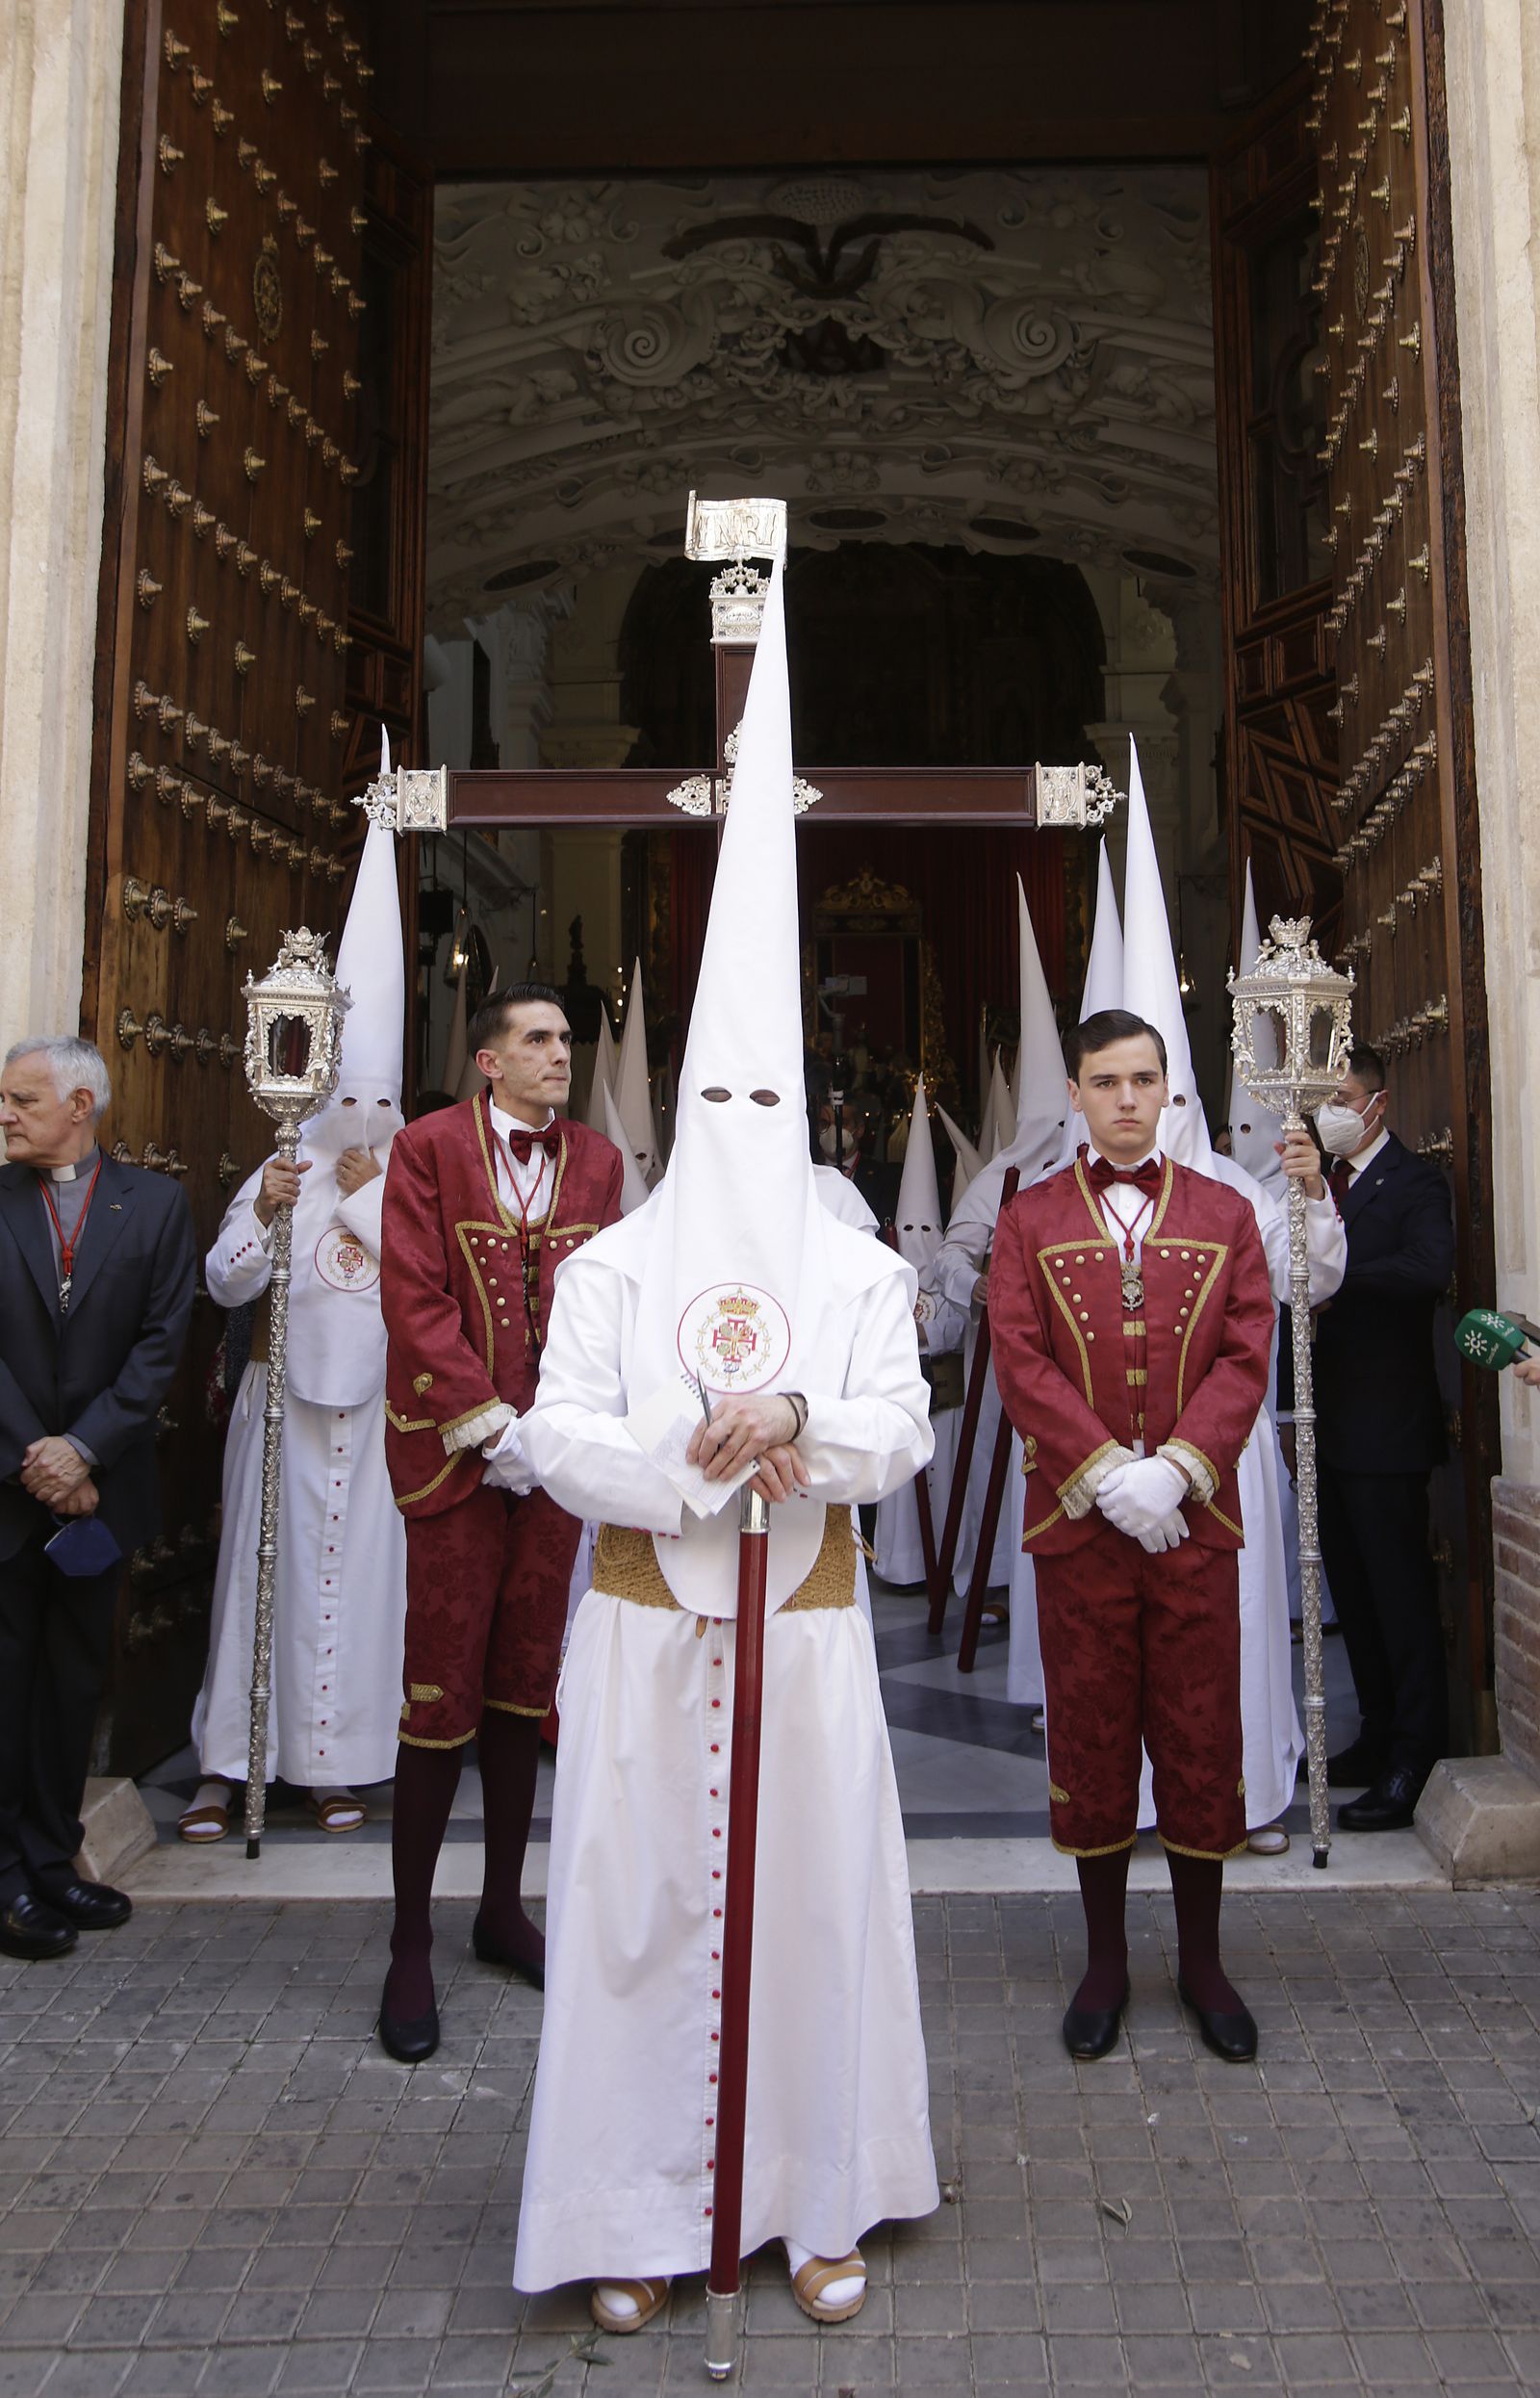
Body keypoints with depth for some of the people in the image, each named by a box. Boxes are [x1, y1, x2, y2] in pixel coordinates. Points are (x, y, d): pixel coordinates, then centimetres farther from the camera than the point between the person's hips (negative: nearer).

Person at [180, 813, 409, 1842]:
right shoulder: (287, 1169, 6)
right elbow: (224, 1283, 0)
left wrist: (368, 1201, -8)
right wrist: (263, 1217, -17)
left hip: (377, 1403, 0)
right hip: (288, 1396, 0)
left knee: (362, 1569, 2)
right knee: (265, 1563, 1)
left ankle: (335, 1762, 13)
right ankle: (226, 1765, 10)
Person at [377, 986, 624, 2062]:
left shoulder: (597, 1160, 9)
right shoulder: (430, 1147, -4)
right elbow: (415, 1302, -10)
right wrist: (492, 1428, -13)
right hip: (455, 1456, -4)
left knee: (526, 1689, 13)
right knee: (443, 1699, -1)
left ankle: (505, 1909, 29)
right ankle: (412, 1944, 14)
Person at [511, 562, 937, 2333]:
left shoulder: (858, 1270, 4)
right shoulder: (613, 1263, 2)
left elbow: (901, 1432, -4)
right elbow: (555, 1432, -6)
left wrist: (799, 1418, -23)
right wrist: (701, 1457, -20)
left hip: (806, 1630, 1)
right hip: (645, 1628, 0)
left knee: (812, 1902, 7)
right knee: (639, 1905, 5)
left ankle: (817, 2202, 25)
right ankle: (638, 2214, 21)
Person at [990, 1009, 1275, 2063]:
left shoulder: (1225, 1214, 7)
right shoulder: (1030, 1219, 4)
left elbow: (1246, 1357, -2)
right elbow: (1021, 1362, -5)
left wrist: (1173, 1468, -15)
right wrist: (1108, 1471, -15)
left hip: (1195, 1518, 1)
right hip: (1077, 1520, -1)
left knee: (1202, 1738, 8)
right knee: (1090, 1738, 9)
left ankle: (1203, 1957, 26)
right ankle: (1106, 1957, 25)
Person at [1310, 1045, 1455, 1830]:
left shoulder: (1413, 1183, -8)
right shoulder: (1320, 1179, 15)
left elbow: (1430, 1268, -27)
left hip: (1386, 1421, -8)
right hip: (1328, 1421, 8)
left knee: (1400, 1593, -2)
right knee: (1353, 1589, 15)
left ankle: (1414, 1763, 7)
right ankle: (1379, 1735, 28)